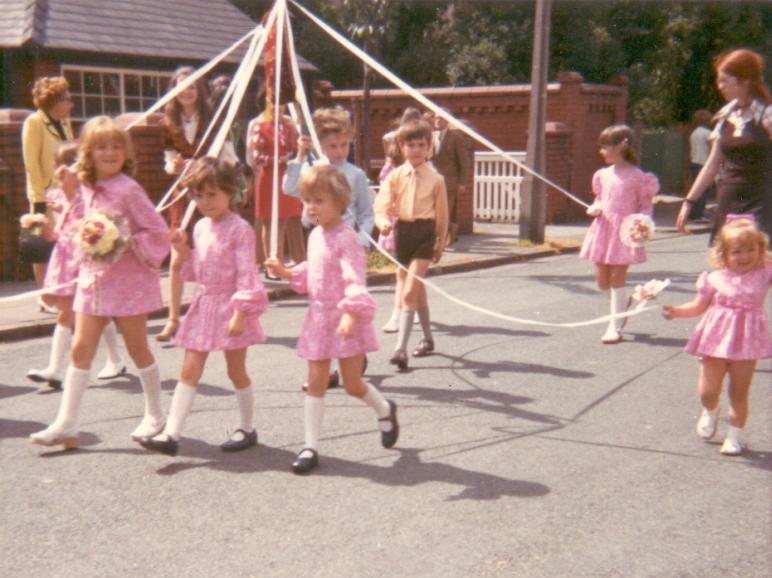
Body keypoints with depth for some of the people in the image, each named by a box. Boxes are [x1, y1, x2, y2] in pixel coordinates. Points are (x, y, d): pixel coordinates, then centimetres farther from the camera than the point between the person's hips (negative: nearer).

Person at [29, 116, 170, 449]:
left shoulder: (128, 190, -14)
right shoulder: (86, 188, 6)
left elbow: (159, 232, -14)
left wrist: (128, 246, -24)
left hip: (129, 279, -6)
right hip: (93, 278, 6)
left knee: (137, 348, 6)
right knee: (80, 349, 3)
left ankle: (154, 416, 23)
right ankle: (66, 424, 7)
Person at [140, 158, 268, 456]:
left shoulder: (239, 229, -12)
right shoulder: (200, 228, 10)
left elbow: (246, 274, -15)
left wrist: (240, 313, -20)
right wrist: (182, 250, 1)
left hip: (230, 308, -6)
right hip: (203, 305, 7)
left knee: (236, 371, 7)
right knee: (189, 370, 3)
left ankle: (247, 429, 24)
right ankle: (171, 434, 2)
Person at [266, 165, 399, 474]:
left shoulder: (345, 238, -17)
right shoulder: (315, 236, 9)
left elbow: (355, 279, -26)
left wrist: (351, 313, -38)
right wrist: (286, 272, 9)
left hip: (345, 320, -7)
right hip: (319, 317, 7)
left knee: (352, 384, 2)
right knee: (315, 382, 6)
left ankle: (385, 409, 34)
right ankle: (310, 446, 12)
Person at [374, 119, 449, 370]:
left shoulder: (436, 179, -2)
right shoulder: (395, 177, 2)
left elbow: (442, 213, 6)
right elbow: (381, 205, -5)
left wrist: (440, 244, 11)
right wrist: (383, 222, -26)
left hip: (425, 232, -3)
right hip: (402, 230, 3)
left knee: (409, 292, -14)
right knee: (417, 290, 17)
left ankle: (401, 348, -14)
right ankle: (427, 338, 35)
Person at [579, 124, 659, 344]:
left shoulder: (637, 176, -8)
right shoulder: (603, 175, 9)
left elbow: (646, 206, -3)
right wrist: (594, 209, 0)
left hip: (624, 231, -6)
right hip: (603, 228, 6)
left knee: (617, 278, -2)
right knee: (602, 279, 8)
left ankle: (615, 327, 4)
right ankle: (622, 304, 37)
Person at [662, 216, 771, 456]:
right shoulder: (715, 278, -5)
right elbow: (698, 306, 3)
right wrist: (676, 311, -10)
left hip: (747, 342, 0)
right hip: (716, 340, 0)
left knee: (739, 393, 9)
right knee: (707, 392, 2)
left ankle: (734, 435, 25)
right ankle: (710, 411, 37)